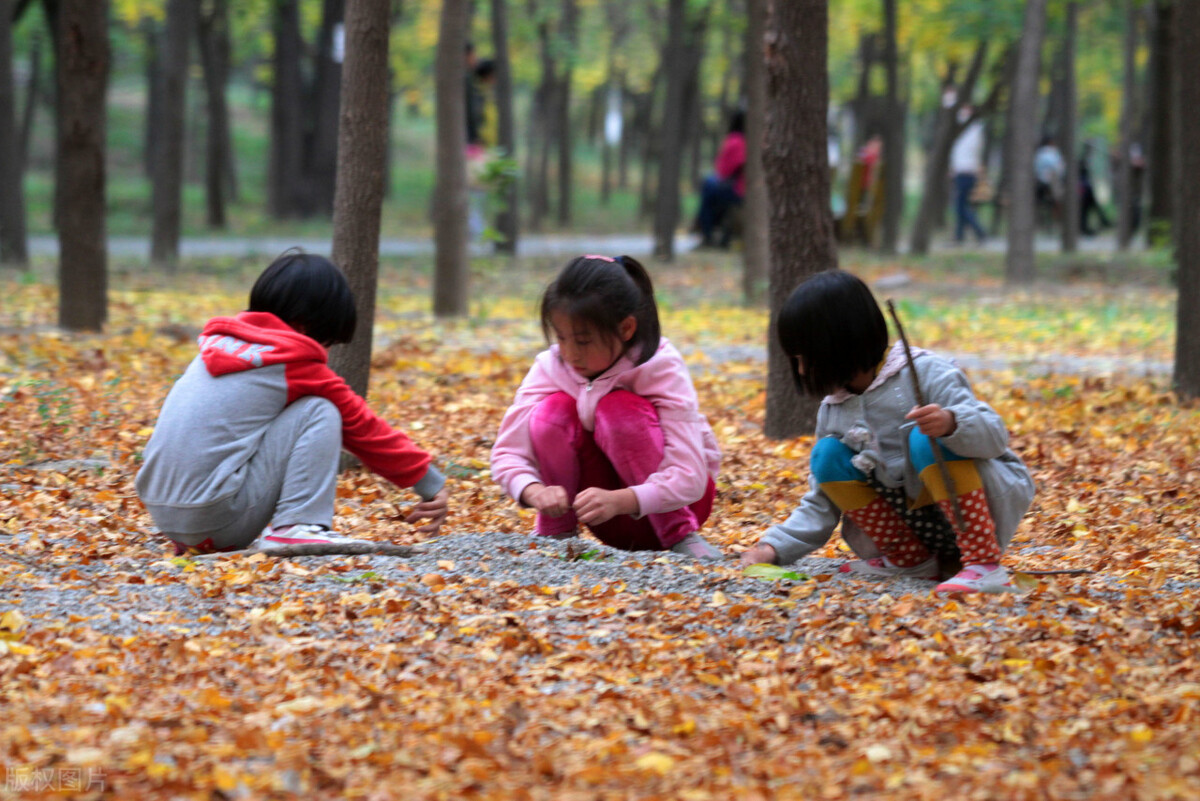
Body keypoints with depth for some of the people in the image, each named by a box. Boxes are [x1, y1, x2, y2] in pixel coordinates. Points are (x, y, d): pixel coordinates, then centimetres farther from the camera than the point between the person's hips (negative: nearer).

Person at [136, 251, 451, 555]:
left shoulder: (220, 342, 19)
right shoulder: (295, 362, -2)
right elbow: (361, 426, 7)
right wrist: (431, 484, 16)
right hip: (220, 521, -8)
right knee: (320, 414, -1)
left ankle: (197, 542, 20)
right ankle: (296, 528, -12)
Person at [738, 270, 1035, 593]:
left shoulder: (925, 374, -14)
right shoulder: (833, 412, 6)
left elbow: (994, 435, -25)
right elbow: (821, 505, 10)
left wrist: (951, 423, -45)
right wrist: (775, 546, -3)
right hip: (924, 526, 6)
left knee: (927, 441, -32)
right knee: (828, 456, -5)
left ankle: (985, 566, -34)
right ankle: (909, 559, -2)